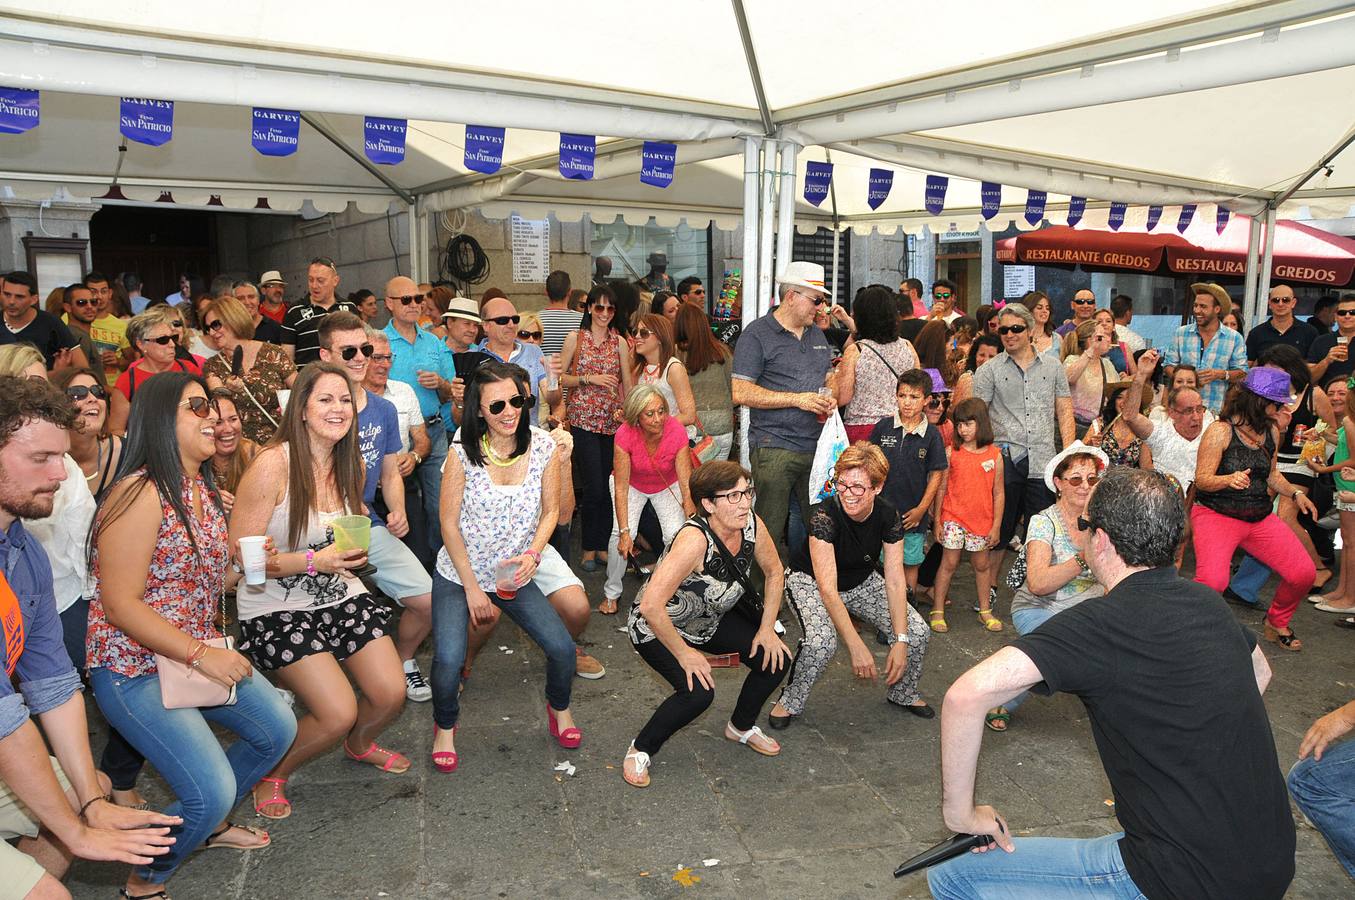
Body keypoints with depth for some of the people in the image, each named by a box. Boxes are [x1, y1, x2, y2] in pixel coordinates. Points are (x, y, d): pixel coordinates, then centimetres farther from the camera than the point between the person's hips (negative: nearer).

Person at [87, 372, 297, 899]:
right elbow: (120, 603, -23)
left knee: (278, 730, 14)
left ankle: (211, 823, 39)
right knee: (212, 791, -13)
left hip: (199, 650, 9)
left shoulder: (204, 489, 6)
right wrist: (201, 654, -24)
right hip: (135, 667, -9)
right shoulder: (140, 494, -22)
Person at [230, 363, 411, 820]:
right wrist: (314, 561, -27)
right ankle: (271, 774, 16)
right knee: (339, 714, -15)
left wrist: (352, 552, 1)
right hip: (277, 609, -6)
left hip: (342, 596, 6)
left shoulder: (351, 465, 1)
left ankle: (360, 744, 36)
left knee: (391, 694, 0)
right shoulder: (272, 464, -20)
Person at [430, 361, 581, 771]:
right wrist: (472, 587, -11)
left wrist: (532, 554, -17)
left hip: (515, 575, 2)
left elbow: (550, 510, 1)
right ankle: (445, 727, 15)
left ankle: (559, 706, 27)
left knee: (562, 649, -9)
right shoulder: (463, 452, -16)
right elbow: (449, 522, -11)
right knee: (448, 660, -19)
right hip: (459, 574, -2)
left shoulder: (543, 447, -9)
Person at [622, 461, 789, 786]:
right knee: (698, 692, -26)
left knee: (775, 660, -4)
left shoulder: (751, 525, -18)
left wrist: (767, 628, -3)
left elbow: (774, 572, 2)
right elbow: (651, 606, -41)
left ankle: (741, 726, 25)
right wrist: (685, 654, -29)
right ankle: (641, 749, 1)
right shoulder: (695, 539, -38)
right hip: (658, 627, -7)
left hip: (712, 619, 7)